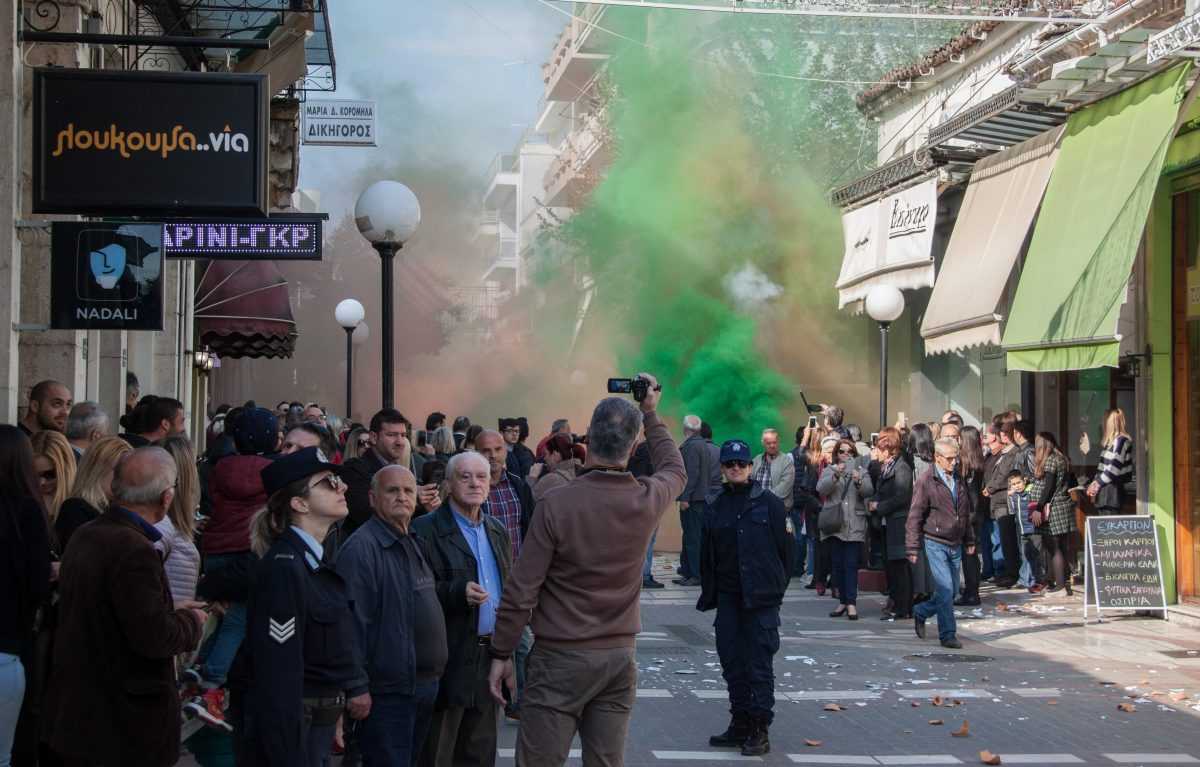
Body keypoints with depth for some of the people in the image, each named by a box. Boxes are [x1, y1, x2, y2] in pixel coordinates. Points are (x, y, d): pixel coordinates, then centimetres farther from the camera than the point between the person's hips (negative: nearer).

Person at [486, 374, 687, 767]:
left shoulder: (556, 504, -14)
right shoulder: (648, 500, -3)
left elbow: (521, 591, -11)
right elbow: (675, 470, 24)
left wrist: (501, 654, -1)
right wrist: (651, 414, 32)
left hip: (560, 659, -4)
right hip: (620, 657, 4)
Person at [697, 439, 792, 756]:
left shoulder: (769, 503, -4)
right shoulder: (714, 506, 7)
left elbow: (787, 547, -1)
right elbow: (707, 554, 11)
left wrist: (775, 586, 0)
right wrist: (709, 593, 8)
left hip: (761, 599, -5)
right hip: (728, 597, 5)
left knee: (760, 664, -2)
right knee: (731, 661, 9)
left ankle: (759, 731, 3)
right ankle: (740, 724, 20)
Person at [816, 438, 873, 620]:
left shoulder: (861, 470, 11)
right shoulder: (829, 470, 11)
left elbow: (869, 491, -5)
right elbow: (821, 488, -7)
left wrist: (859, 481, -25)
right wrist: (836, 475, -22)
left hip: (854, 526, -1)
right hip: (834, 524, 2)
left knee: (851, 564, -8)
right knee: (837, 564, 4)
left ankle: (851, 603, -11)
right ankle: (843, 601, 12)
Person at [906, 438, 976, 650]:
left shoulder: (959, 479, 10)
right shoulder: (926, 481, -10)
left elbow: (966, 512, 21)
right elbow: (915, 516, -9)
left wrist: (970, 540, 20)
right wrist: (912, 547, -11)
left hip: (955, 545, 6)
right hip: (936, 543, -6)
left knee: (952, 591, 10)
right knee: (945, 589, -11)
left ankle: (921, 612, 32)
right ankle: (948, 635, -2)